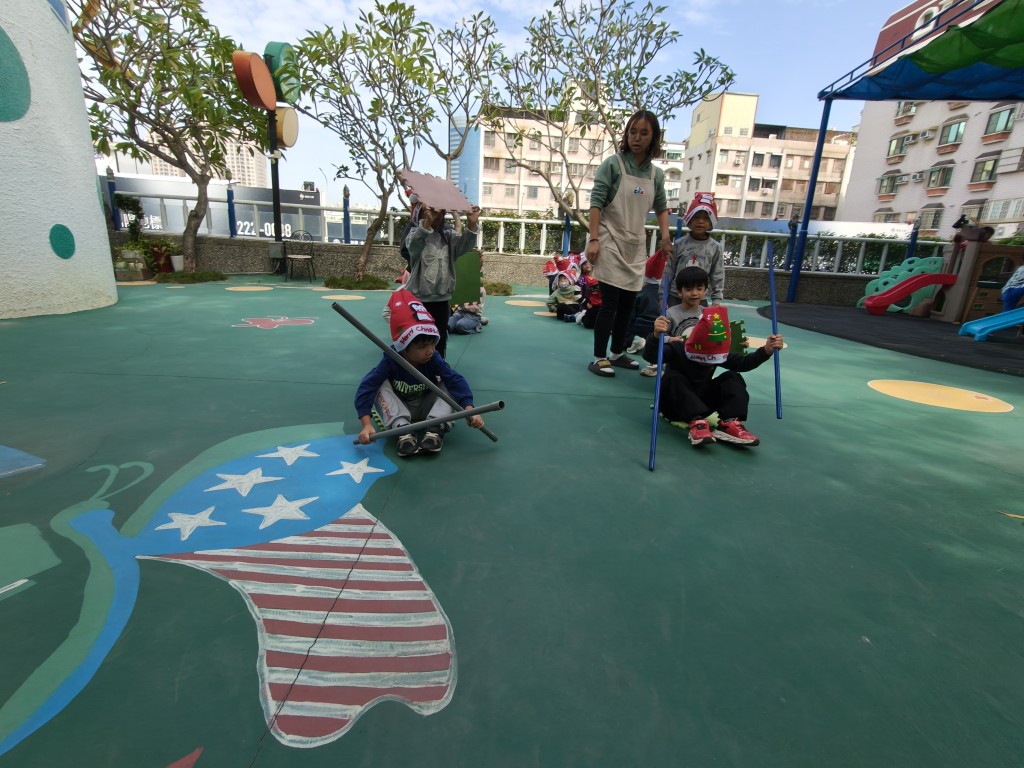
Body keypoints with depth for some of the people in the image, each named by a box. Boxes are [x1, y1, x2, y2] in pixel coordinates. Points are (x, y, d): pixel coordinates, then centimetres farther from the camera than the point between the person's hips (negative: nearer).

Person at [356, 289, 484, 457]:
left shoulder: (434, 360, -21)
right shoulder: (391, 361, -26)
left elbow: (457, 381, -31)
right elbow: (366, 388, -32)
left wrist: (469, 410, -47)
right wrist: (367, 424, -45)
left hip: (426, 408, 2)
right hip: (399, 409, -1)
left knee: (448, 384, -20)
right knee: (381, 386, -27)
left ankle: (435, 429, -33)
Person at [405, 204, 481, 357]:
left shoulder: (448, 237, 9)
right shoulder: (415, 234, -2)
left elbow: (465, 245, -11)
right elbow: (413, 244, -27)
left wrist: (471, 224, -32)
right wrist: (427, 222, -45)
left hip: (442, 300, 4)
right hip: (418, 299, -4)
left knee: (440, 341, 13)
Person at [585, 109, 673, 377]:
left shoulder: (656, 174, 9)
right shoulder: (613, 164, -5)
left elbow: (661, 207, 19)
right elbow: (596, 202, -9)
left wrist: (665, 237, 6)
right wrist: (594, 239, -17)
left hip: (636, 245, 6)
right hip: (611, 242, -5)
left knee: (628, 304, 10)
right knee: (610, 303, -8)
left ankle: (617, 353, 24)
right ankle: (599, 358, 2)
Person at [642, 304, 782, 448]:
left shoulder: (720, 353, -2)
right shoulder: (677, 349, -19)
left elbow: (743, 363, -7)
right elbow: (650, 356, -38)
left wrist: (765, 351, -25)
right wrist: (656, 336, -60)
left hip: (700, 404, 5)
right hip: (675, 406, -5)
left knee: (733, 378, -9)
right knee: (673, 378, -34)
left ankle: (728, 424, -31)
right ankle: (696, 423, -49)